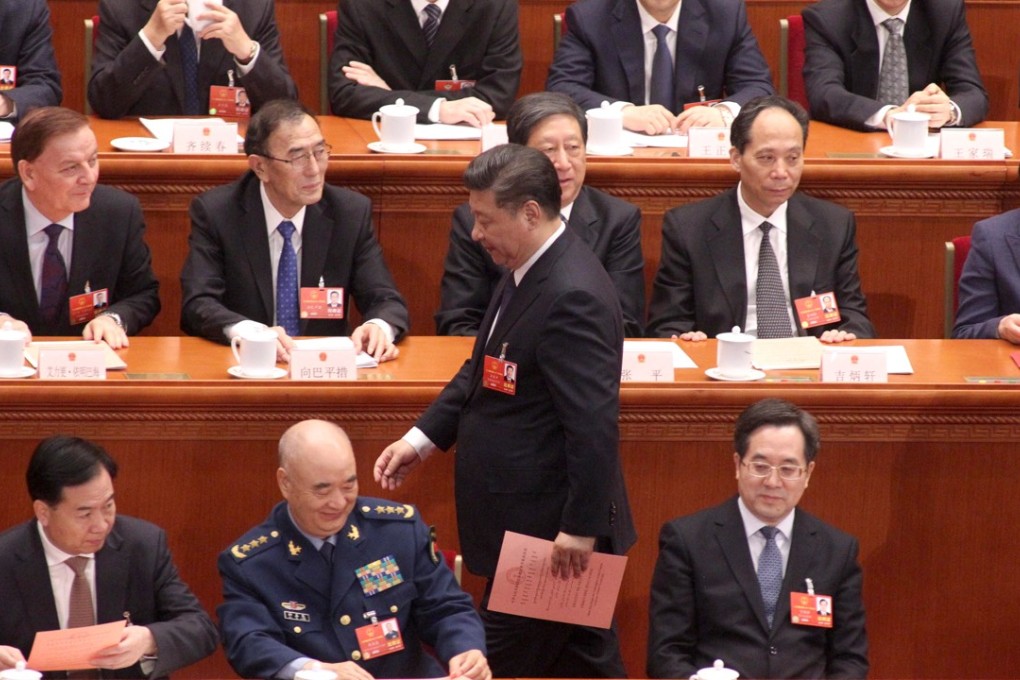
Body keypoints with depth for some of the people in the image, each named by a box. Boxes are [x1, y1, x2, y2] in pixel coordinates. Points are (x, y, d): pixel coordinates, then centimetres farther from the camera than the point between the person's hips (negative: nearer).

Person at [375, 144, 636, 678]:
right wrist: (423, 438, 12)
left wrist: (580, 529, -24)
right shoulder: (530, 271, 8)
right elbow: (484, 371, 20)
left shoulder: (572, 297, -24)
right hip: (535, 522, 10)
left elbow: (594, 425, -27)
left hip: (547, 530, -10)